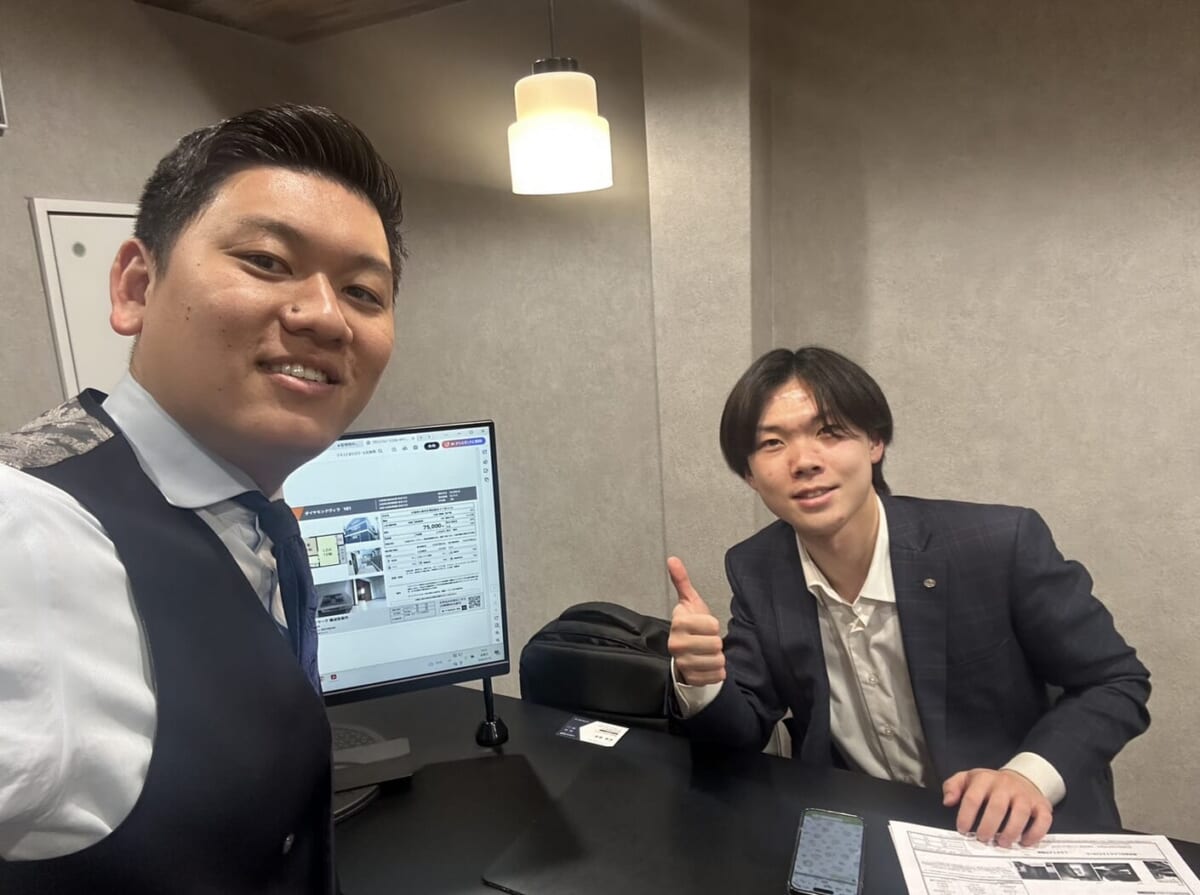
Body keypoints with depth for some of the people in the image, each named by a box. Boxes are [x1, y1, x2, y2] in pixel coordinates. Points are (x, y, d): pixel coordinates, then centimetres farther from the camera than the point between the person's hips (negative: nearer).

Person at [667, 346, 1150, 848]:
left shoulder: (999, 545, -19)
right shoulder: (757, 571, -9)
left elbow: (1115, 683, -7)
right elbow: (744, 732, -4)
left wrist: (1032, 775, -23)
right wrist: (701, 681, -25)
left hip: (1015, 836, 1)